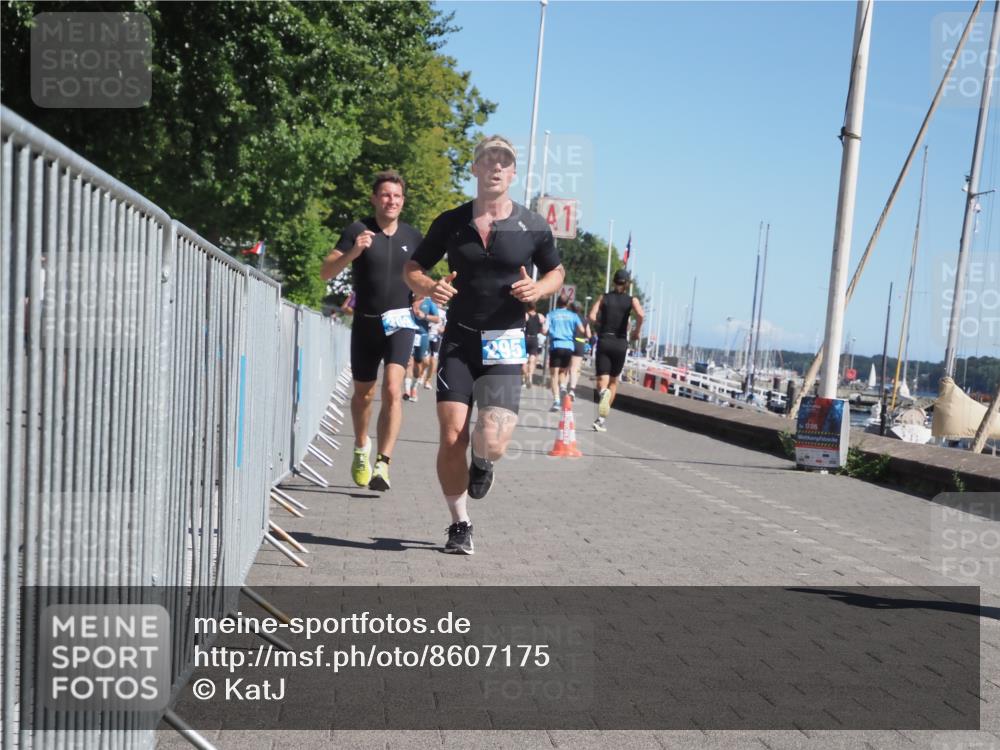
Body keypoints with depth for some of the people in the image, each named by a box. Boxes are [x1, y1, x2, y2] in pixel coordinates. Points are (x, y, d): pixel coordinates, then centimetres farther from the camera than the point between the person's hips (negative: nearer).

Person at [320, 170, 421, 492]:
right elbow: (326, 272, -12)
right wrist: (352, 253, -28)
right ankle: (361, 449, 40)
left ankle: (382, 464, -19)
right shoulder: (358, 231, -5)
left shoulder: (412, 236, 4)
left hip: (399, 322, 0)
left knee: (393, 389, -19)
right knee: (363, 394, 13)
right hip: (365, 322, 0)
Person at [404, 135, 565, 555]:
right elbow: (412, 269, 11)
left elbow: (556, 272, 16)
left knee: (491, 442, -15)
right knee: (451, 437, -6)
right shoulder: (451, 222, 4)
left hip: (505, 345, -1)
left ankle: (482, 463, 25)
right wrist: (429, 287, -12)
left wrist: (539, 289, -7)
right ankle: (460, 525, 14)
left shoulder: (533, 227, 3)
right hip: (459, 340, 1)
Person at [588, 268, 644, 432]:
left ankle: (603, 392, -42)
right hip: (620, 343, 1)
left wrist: (599, 329, 9)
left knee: (602, 379, -4)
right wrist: (637, 332, -3)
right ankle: (602, 418, 16)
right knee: (613, 381, 17)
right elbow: (640, 314, -18)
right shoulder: (631, 300, 1)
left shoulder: (604, 298, 4)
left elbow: (592, 316, -8)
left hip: (604, 341, 0)